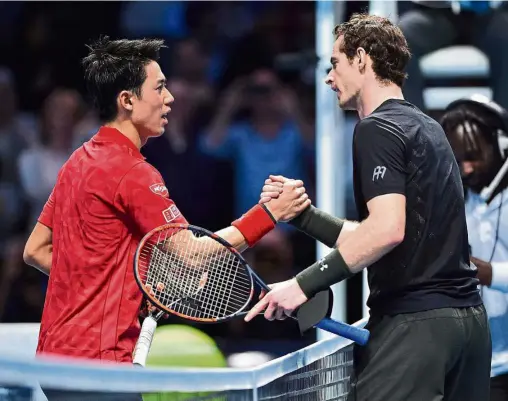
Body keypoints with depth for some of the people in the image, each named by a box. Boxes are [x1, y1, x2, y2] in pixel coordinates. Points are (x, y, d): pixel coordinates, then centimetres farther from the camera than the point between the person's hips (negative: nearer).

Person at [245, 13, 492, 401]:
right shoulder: (426, 127, 19)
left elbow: (387, 229, -23)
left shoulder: (378, 128, -9)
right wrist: (302, 213, 19)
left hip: (413, 324, -9)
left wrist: (305, 283, -23)